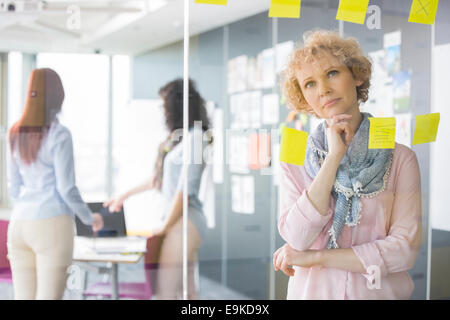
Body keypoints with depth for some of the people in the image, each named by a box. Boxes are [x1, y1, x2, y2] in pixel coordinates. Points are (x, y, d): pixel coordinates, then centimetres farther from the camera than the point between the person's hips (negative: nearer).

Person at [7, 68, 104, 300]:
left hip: (20, 226, 6)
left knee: (23, 299, 9)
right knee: (48, 298, -2)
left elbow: (14, 186, 13)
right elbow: (66, 188, -12)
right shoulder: (59, 135, -11)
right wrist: (90, 218, 3)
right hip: (52, 226, -6)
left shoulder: (16, 133, 8)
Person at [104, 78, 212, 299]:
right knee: (186, 290, 10)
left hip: (184, 222, -8)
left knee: (166, 291, -7)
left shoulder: (195, 138, -13)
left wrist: (164, 227, -7)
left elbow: (185, 189, -16)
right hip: (180, 221, 8)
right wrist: (124, 196, 30)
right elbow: (159, 179, 24)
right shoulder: (179, 138, 14)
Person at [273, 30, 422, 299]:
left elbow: (406, 249, -14)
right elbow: (296, 237, -16)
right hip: (313, 291, 1)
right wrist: (334, 157, -20)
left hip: (380, 291, 0)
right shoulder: (296, 159, -4)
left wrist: (315, 257, -14)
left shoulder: (400, 158, -8)